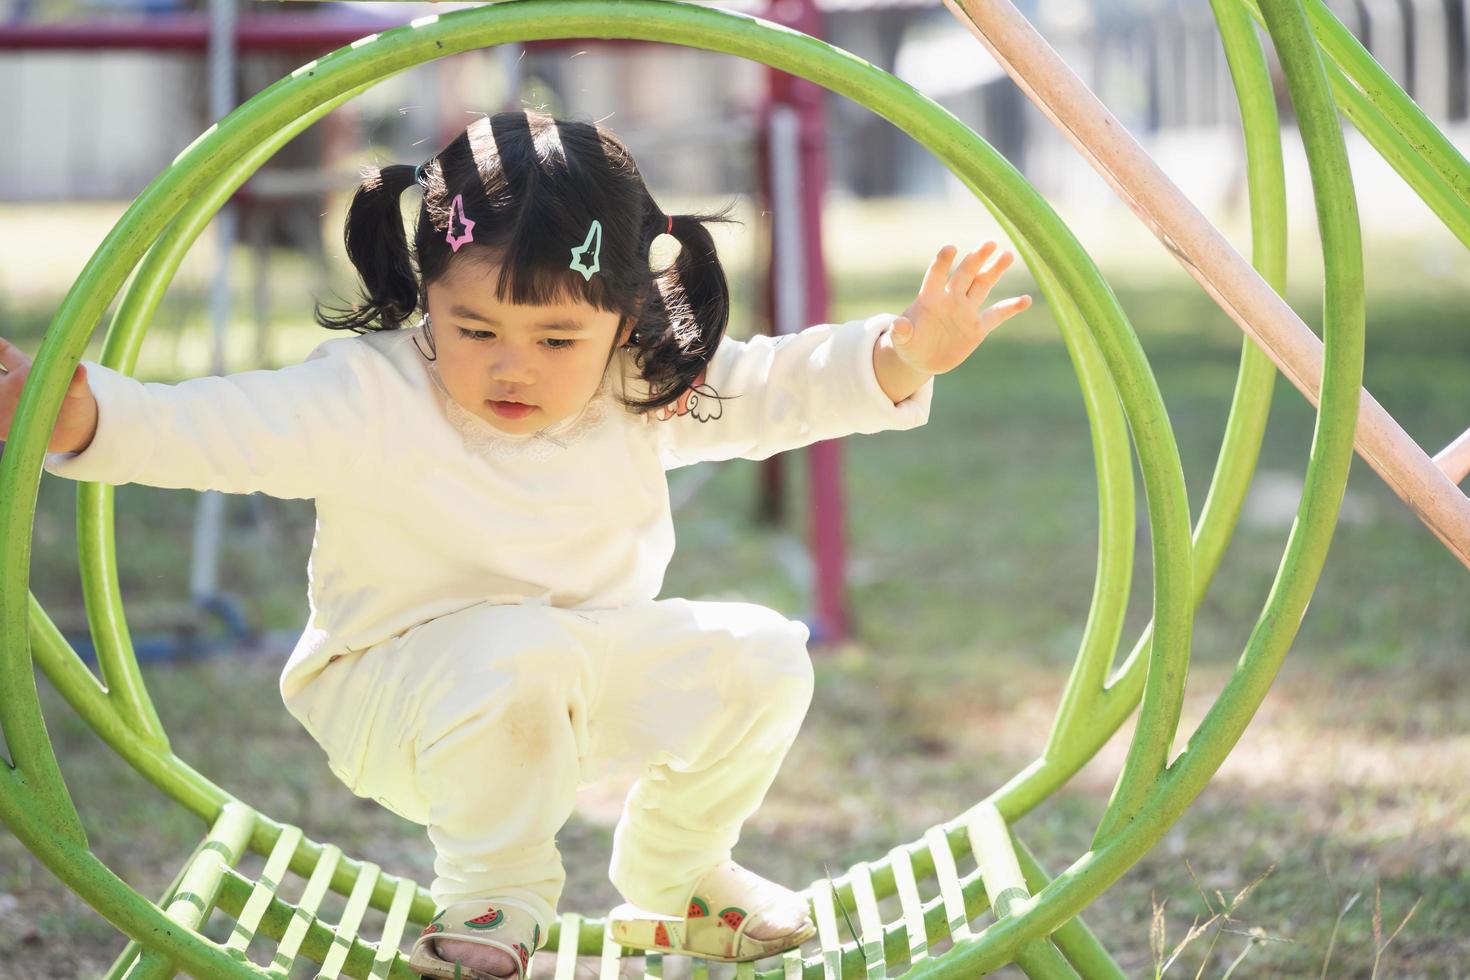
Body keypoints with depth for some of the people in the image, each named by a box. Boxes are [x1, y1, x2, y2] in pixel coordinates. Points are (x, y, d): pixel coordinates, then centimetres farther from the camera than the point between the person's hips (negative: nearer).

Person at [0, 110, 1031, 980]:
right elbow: (215, 428, -33)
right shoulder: (372, 401, -24)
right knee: (520, 650, -38)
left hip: (588, 684, 5)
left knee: (758, 654, -12)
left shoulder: (641, 393, -9)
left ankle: (672, 876, 15)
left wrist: (900, 359, -19)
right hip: (397, 694, -5)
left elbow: (770, 387, -3)